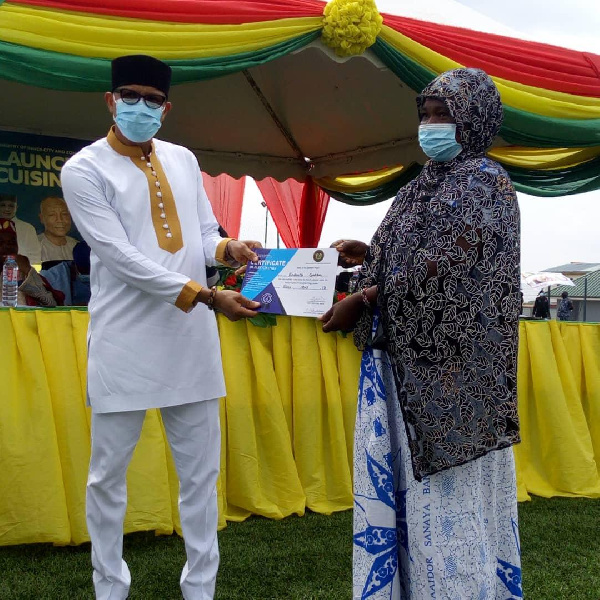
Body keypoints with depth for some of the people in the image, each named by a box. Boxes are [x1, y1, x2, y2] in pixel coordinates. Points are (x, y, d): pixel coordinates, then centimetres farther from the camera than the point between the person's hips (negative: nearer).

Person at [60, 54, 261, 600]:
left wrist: (227, 247, -9)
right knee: (109, 476, 7)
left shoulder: (184, 160, 12)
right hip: (124, 345, -5)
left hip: (192, 341, 5)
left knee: (201, 473, 10)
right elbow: (122, 258, -14)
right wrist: (206, 296, -19)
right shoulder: (84, 170, -5)